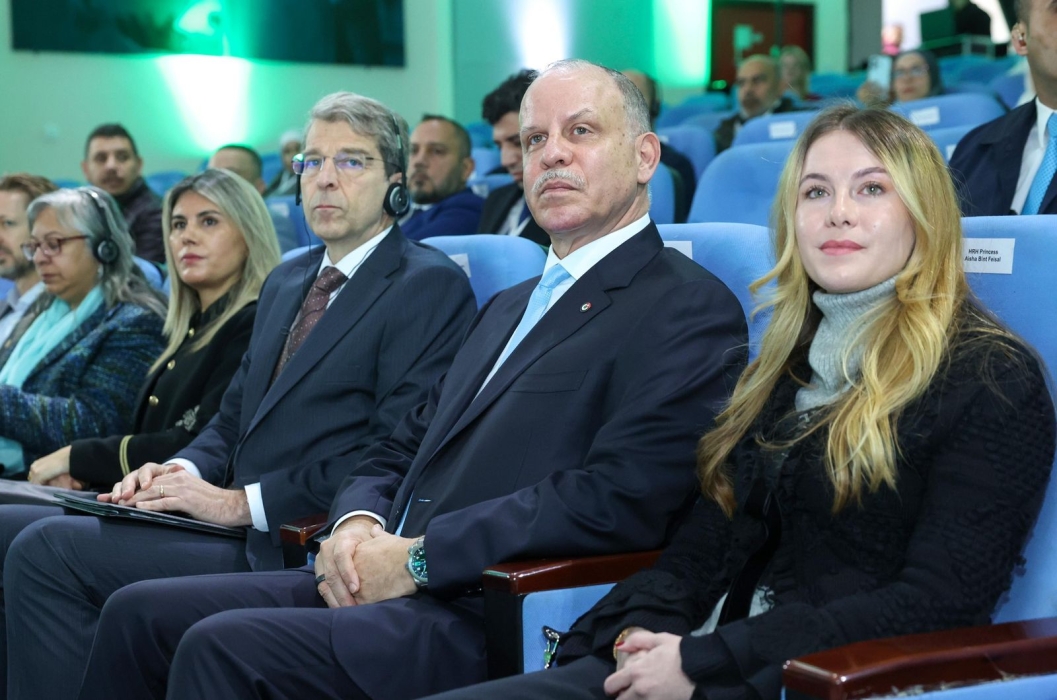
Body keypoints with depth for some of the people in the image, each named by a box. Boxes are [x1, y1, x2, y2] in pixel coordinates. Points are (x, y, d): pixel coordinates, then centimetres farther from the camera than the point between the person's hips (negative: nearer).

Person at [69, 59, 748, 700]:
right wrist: (356, 524, -1)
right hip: (378, 582, 9)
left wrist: (418, 557, -16)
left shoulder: (690, 310, -6)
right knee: (139, 612, -2)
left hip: (489, 619, -8)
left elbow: (620, 499, -19)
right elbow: (399, 451, 23)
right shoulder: (510, 306, 24)